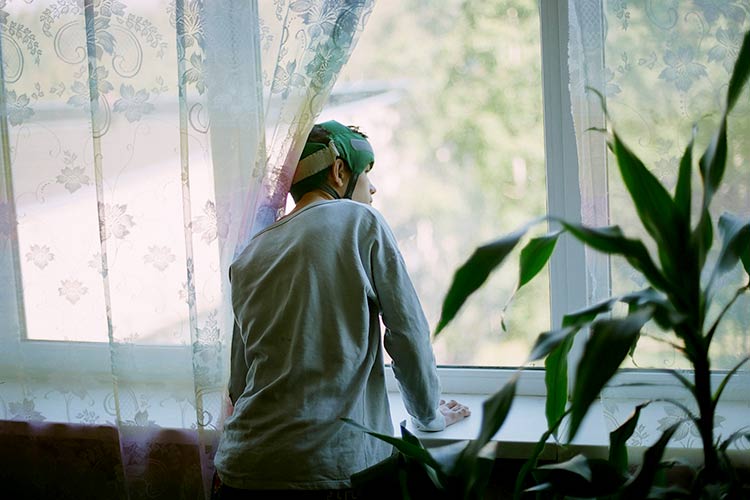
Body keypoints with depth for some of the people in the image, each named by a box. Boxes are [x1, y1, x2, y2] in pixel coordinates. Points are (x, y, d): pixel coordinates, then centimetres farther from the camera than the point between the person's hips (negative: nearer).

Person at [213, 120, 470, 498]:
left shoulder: (248, 258, 14)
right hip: (338, 466, -4)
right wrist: (429, 416, 15)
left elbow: (239, 383, 16)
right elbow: (407, 333, 0)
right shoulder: (361, 221, 1)